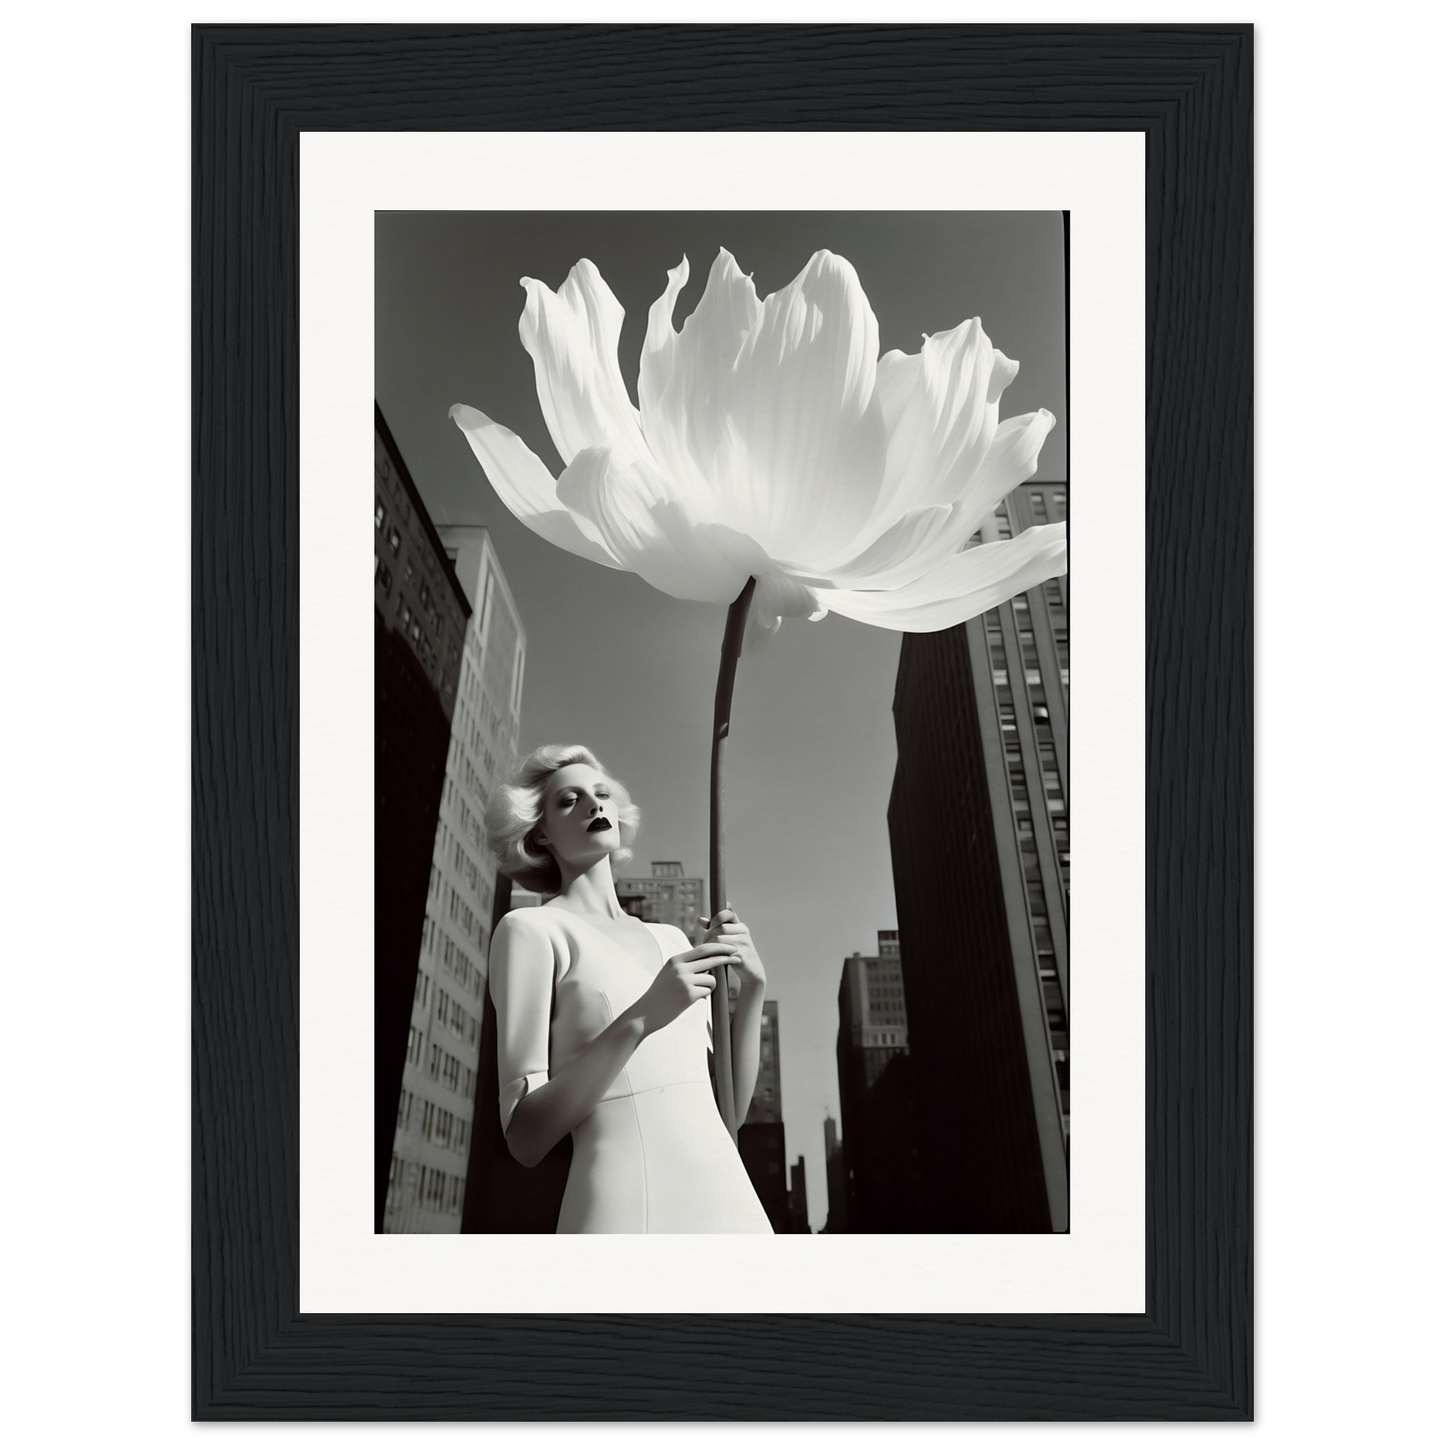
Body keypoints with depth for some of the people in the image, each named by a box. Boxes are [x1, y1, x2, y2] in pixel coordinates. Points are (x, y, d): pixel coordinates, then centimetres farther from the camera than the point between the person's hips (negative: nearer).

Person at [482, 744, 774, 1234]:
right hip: (625, 1208, -5)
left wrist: (752, 986, 1)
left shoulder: (670, 939, 16)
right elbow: (525, 1138, -8)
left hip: (731, 1201, 5)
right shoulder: (532, 929, -1)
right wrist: (640, 1021, -18)